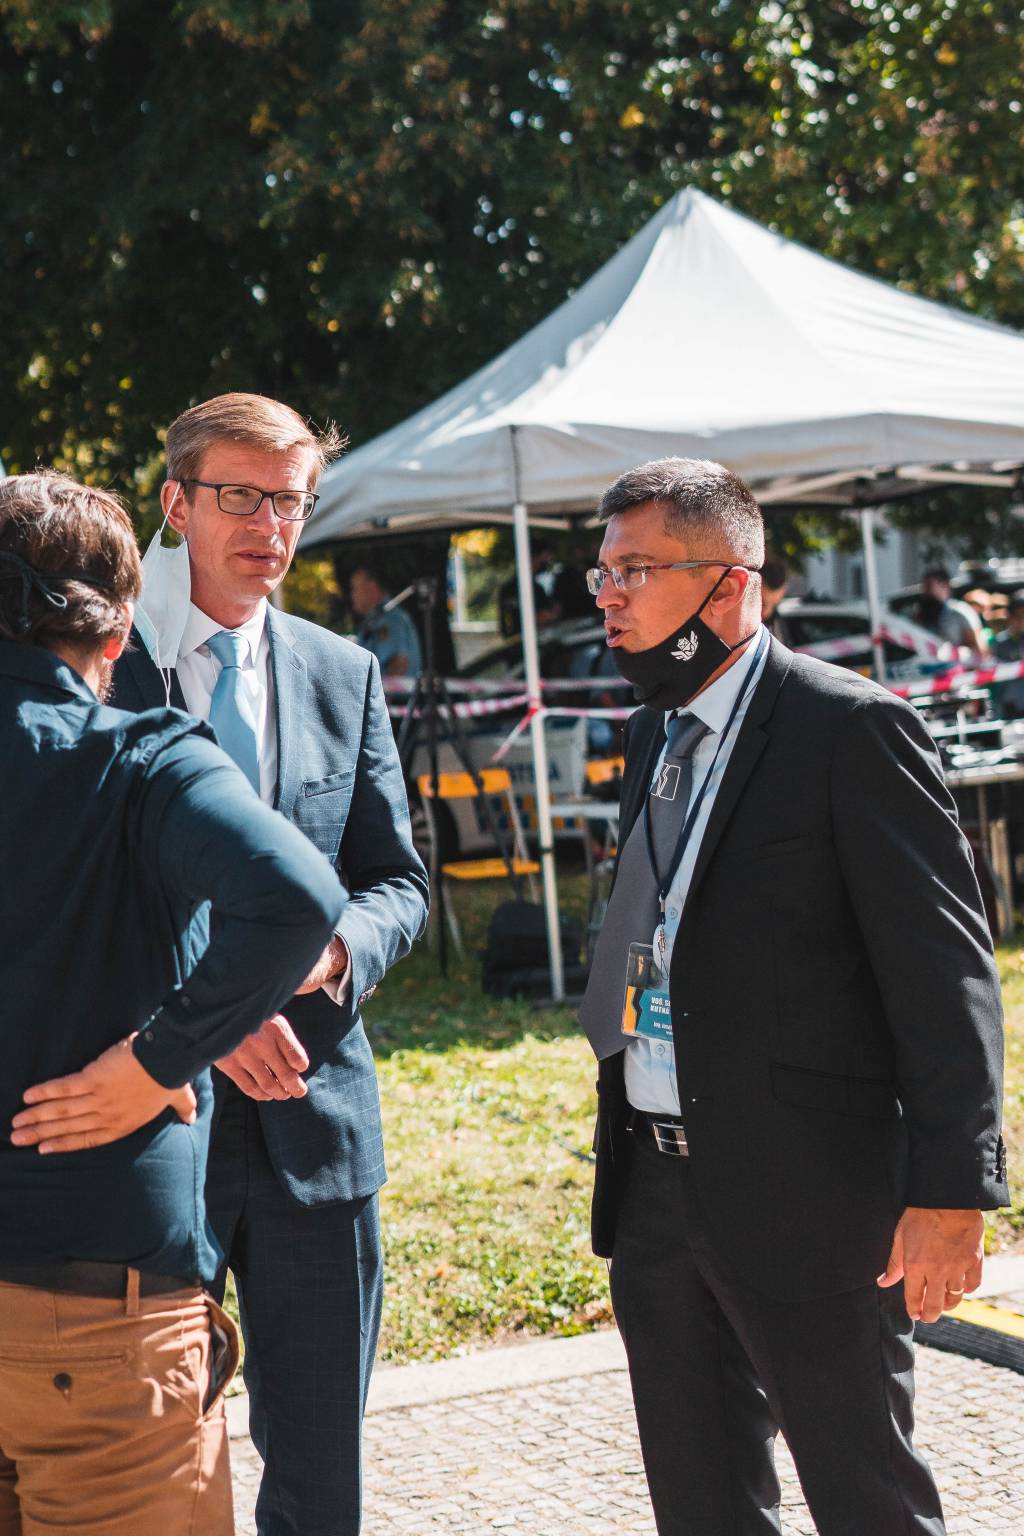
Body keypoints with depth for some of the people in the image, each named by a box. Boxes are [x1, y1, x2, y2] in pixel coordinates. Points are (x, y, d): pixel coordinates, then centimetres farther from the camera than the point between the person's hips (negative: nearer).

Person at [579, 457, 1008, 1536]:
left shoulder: (851, 729, -11)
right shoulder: (655, 732, 13)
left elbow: (944, 971, -14)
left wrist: (949, 1192, -18)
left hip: (806, 1194, -7)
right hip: (656, 1190, 8)